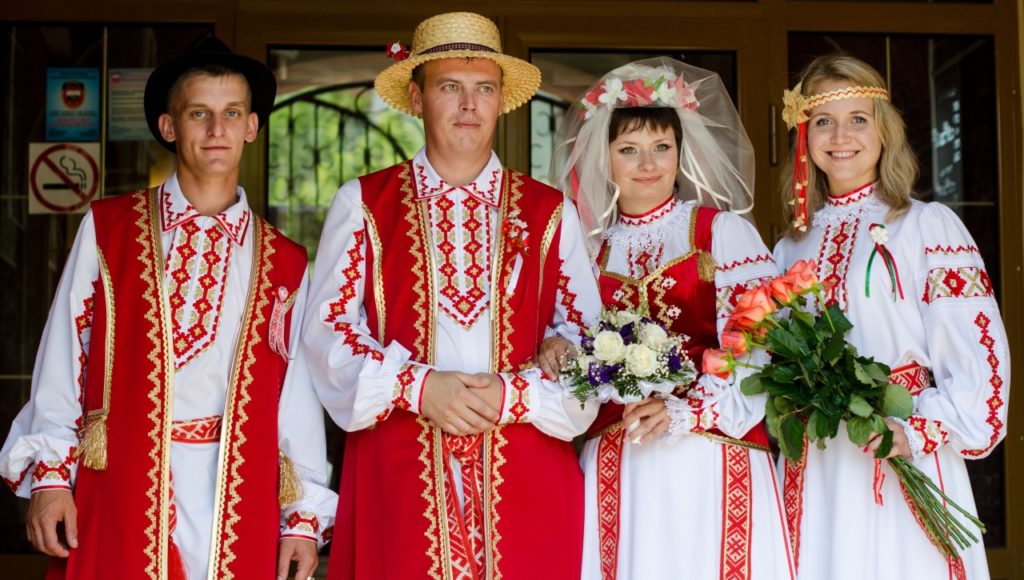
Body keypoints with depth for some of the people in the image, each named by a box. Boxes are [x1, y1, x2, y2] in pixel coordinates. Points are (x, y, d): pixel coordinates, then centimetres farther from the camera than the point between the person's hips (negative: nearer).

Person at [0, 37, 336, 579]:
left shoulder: (284, 264, 8)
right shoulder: (107, 229, 5)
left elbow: (299, 401, 7)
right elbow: (62, 362, 3)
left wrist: (304, 516, 3)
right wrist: (48, 473, -4)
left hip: (240, 508, 1)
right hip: (120, 497, -1)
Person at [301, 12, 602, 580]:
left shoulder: (550, 213, 11)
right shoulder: (363, 203, 8)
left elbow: (586, 336, 5)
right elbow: (327, 327, 1)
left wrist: (513, 394, -11)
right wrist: (416, 385, -12)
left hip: (526, 475, 1)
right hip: (399, 470, -1)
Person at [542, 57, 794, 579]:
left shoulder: (722, 231, 1)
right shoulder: (593, 248, 13)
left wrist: (690, 409, -19)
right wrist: (558, 352, -4)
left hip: (710, 463, -3)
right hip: (615, 469, 3)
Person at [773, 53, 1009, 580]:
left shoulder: (928, 225, -3)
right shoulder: (792, 246, 12)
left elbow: (976, 355, -9)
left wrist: (919, 433, -19)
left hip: (902, 470, -4)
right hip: (811, 473, 4)